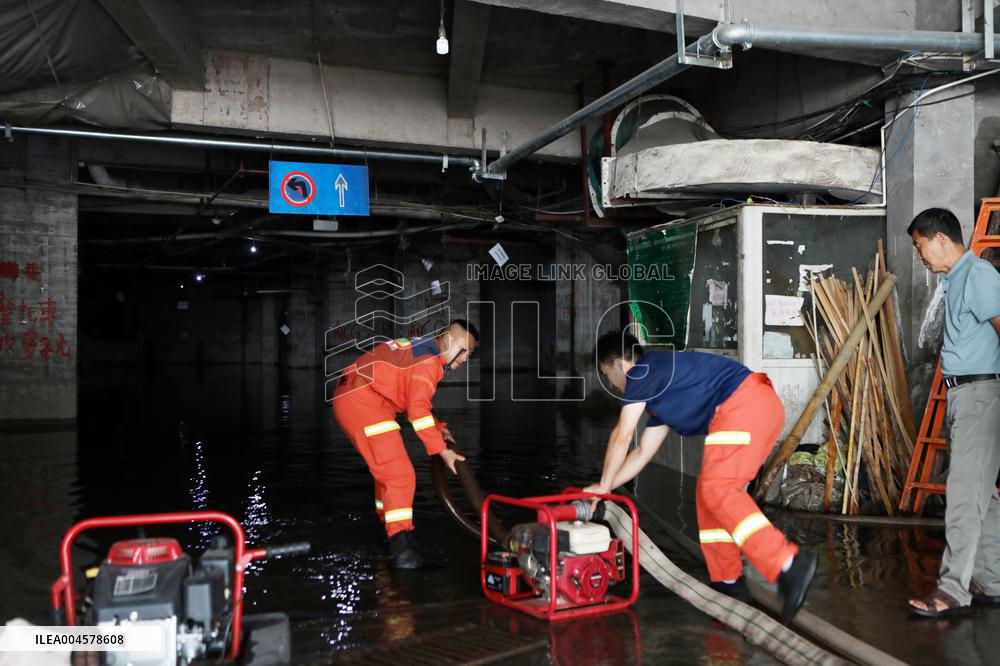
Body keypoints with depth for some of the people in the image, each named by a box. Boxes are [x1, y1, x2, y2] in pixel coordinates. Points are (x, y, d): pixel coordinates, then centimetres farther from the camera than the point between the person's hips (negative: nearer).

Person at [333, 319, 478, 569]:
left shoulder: (421, 348, 21)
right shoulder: (429, 359, -10)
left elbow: (414, 400, 30)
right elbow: (418, 409, -18)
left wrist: (437, 427, 23)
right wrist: (442, 450, -16)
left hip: (348, 399, 11)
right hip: (363, 401, -11)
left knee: (387, 468, 24)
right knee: (399, 474, -13)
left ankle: (389, 524, 38)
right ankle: (400, 544, -18)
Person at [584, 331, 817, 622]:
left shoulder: (642, 371, 1)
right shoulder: (655, 391, 29)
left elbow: (621, 437, 1)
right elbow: (643, 452, 33)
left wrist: (604, 485, 13)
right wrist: (606, 488, 33)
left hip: (743, 404, -10)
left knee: (718, 491, -18)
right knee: (711, 492, 14)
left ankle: (788, 565, -32)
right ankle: (728, 581, 17)